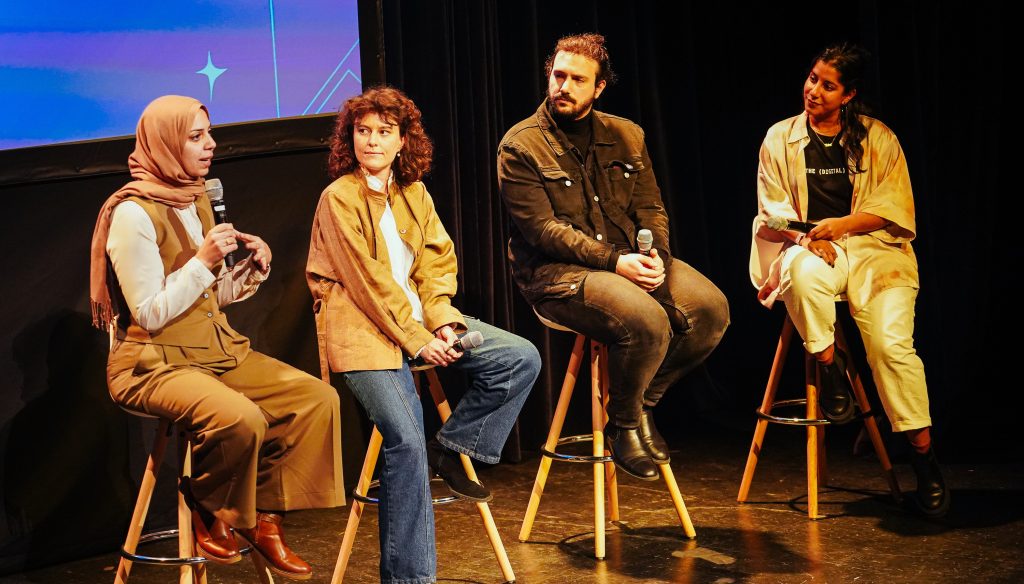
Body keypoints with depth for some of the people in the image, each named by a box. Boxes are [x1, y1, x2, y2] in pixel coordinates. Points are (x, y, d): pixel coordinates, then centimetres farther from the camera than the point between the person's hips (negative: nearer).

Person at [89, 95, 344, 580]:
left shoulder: (197, 200, 12)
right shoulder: (133, 213, -14)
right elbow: (150, 314, -17)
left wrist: (253, 269, -1)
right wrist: (203, 262, -20)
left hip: (215, 350, 8)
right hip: (153, 362, -8)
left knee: (317, 398, -9)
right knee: (240, 418, -34)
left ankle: (265, 521, 0)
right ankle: (210, 516, -5)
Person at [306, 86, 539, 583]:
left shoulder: (414, 193, 12)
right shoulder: (338, 198, -7)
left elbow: (436, 263, 7)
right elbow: (368, 280, -13)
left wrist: (442, 323, -11)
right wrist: (416, 340, -16)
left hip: (418, 318, 7)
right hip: (364, 329, -7)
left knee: (521, 359, -8)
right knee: (406, 441, -22)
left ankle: (451, 448, 4)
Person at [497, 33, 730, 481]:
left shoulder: (626, 136, 11)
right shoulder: (520, 147, -6)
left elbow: (651, 208, 11)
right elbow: (542, 229, -14)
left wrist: (657, 255, -12)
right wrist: (614, 261, -22)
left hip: (629, 260, 6)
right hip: (556, 272, -6)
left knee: (711, 308, -15)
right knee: (647, 321, -32)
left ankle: (644, 402, 5)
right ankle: (624, 423, -3)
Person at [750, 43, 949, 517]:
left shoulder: (878, 139, 8)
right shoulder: (780, 139, 9)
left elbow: (893, 208, 2)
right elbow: (771, 211, 6)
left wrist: (841, 225, -14)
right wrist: (809, 238, -14)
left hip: (873, 250, 0)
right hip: (808, 247, 1)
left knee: (891, 342, -24)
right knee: (806, 272, -39)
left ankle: (923, 455, -13)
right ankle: (831, 370, -17)